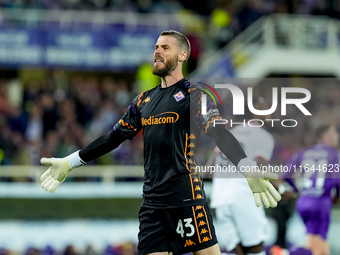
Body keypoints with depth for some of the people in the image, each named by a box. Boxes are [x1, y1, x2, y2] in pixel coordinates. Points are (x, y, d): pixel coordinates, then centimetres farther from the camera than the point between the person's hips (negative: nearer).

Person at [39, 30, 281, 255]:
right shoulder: (144, 100, 17)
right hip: (151, 200, 6)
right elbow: (114, 137, 24)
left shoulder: (193, 94, -1)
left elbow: (220, 134, -12)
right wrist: (69, 162, 24)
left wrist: (249, 170, -28)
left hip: (186, 197, -6)